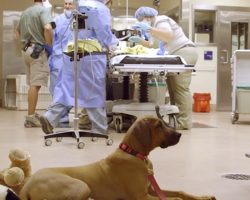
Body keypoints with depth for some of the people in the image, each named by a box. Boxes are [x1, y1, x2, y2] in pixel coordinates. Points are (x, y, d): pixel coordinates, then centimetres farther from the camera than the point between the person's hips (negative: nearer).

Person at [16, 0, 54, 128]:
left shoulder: (25, 12, 18)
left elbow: (17, 33, 25)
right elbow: (47, 28, -23)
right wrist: (50, 46, -13)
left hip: (26, 49, 8)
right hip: (38, 50, -8)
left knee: (32, 84, 15)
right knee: (35, 85, -7)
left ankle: (32, 114, 21)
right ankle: (30, 117, -8)